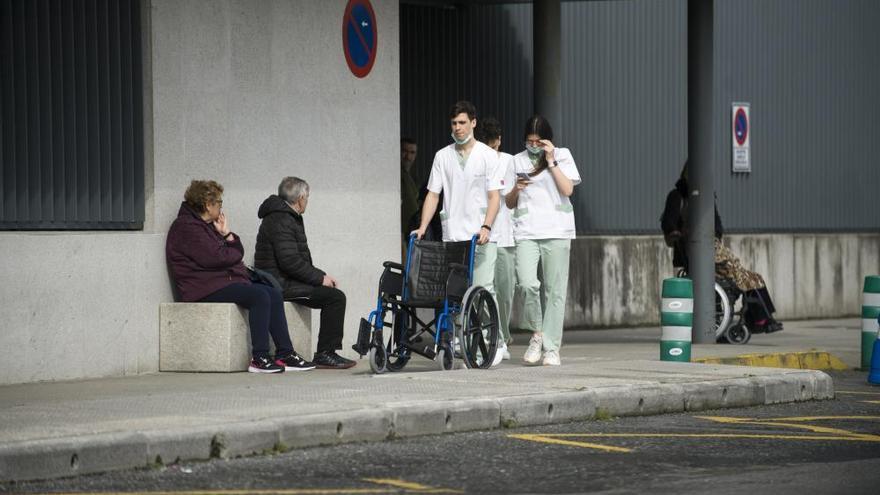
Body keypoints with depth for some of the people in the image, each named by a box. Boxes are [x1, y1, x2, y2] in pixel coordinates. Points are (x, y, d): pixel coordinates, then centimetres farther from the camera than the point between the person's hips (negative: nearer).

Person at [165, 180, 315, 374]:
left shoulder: (207, 226, 23)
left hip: (225, 281, 10)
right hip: (205, 288, -10)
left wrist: (227, 234, 2)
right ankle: (259, 359, -28)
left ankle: (285, 354, -8)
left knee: (274, 294, -3)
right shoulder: (187, 227, -10)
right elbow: (214, 257, -19)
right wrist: (235, 253, 1)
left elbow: (236, 252, 18)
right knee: (259, 296, -26)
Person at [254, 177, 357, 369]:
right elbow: (290, 261, -23)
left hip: (285, 281, 11)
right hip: (281, 284, -11)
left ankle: (329, 352, 13)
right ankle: (325, 354, -15)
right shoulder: (281, 221, -15)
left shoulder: (288, 218, 20)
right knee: (335, 297, -17)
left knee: (334, 295, 16)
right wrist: (320, 278, -14)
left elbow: (300, 259, 24)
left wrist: (321, 276, 11)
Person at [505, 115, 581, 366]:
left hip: (556, 231, -1)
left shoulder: (562, 156, 9)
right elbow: (509, 203, 17)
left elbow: (567, 189, -5)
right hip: (526, 231, 1)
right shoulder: (517, 161, 15)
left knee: (555, 290, -2)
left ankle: (551, 348, 3)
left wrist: (551, 161, -7)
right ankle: (537, 333, 3)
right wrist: (516, 190, -4)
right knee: (527, 284, -19)